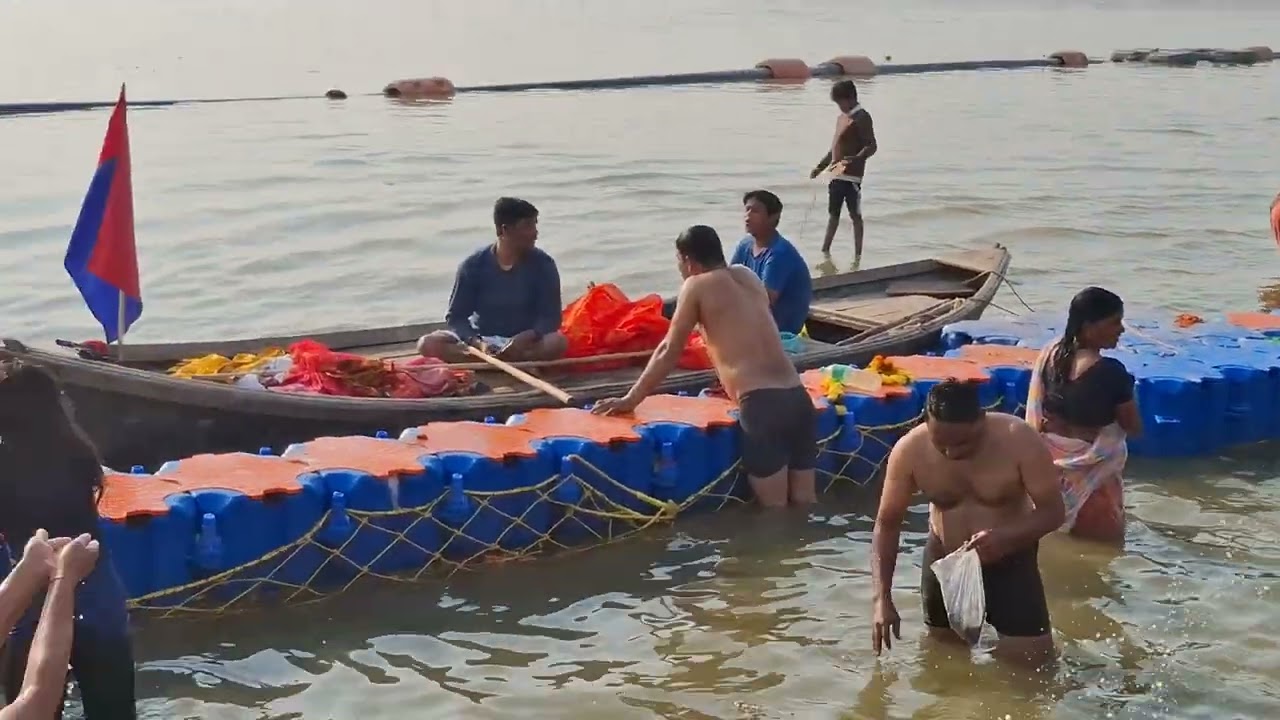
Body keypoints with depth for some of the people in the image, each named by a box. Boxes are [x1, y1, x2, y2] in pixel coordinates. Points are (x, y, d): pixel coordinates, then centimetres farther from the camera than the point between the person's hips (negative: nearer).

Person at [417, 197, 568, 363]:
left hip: (524, 343, -1)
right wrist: (479, 343, -26)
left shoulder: (543, 264, -6)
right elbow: (456, 317, -6)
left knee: (558, 342, -33)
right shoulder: (474, 265, -7)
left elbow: (551, 317, -8)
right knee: (428, 344, -26)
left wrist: (525, 338, -28)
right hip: (480, 340, 1)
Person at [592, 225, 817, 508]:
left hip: (762, 404, -7)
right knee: (804, 504, 10)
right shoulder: (748, 277, 22)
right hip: (798, 398, 7)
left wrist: (630, 400, 15)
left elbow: (669, 352, 6)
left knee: (775, 509, 0)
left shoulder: (697, 285, 4)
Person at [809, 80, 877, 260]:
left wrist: (856, 158, -34)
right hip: (836, 175, 8)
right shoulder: (842, 117, 17)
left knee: (855, 215, -3)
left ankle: (857, 255, 1)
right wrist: (821, 167, 23)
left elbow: (871, 146, -16)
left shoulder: (862, 117, -8)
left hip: (851, 176, -8)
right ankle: (825, 251, 22)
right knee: (833, 213, 15)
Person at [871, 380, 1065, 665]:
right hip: (944, 560, 2)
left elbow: (1053, 512, -19)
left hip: (1009, 559, -2)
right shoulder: (909, 450, -21)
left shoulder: (1019, 440, -26)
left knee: (1031, 658, -8)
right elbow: (887, 525, -11)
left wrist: (1005, 537, -39)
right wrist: (883, 599, -20)